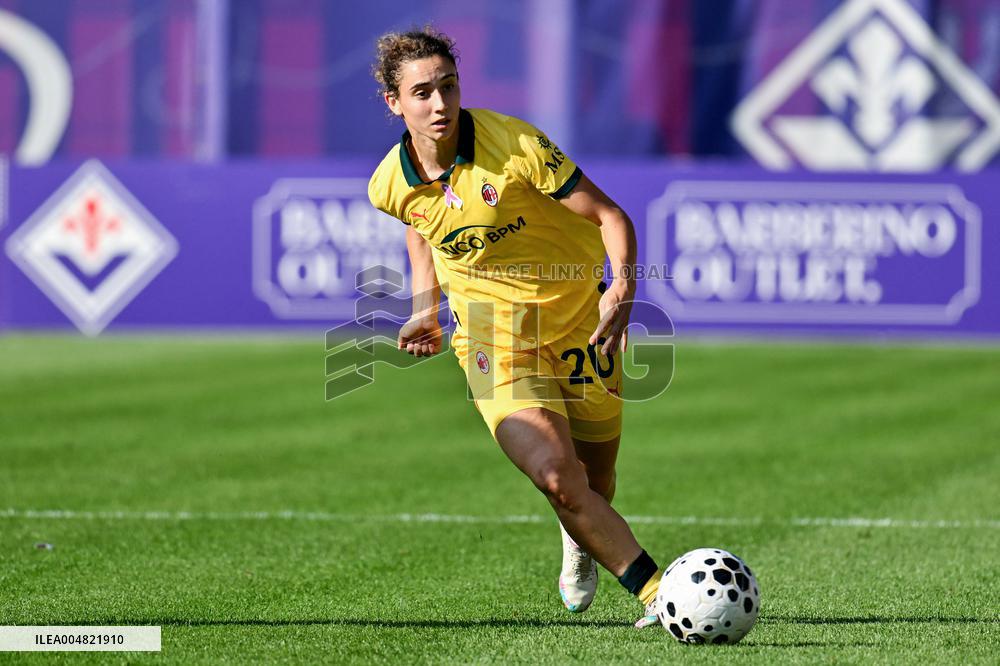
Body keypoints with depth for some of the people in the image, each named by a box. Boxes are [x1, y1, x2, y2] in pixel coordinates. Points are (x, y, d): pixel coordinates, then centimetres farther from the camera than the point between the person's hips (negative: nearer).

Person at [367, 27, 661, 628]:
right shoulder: (390, 186, -8)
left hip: (579, 324, 0)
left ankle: (582, 542, 50)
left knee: (596, 483, 13)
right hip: (494, 343, 0)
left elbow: (611, 217, -15)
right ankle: (657, 591, -20)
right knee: (556, 476, -24)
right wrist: (427, 308, 11)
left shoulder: (516, 146, -20)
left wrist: (622, 288, -32)